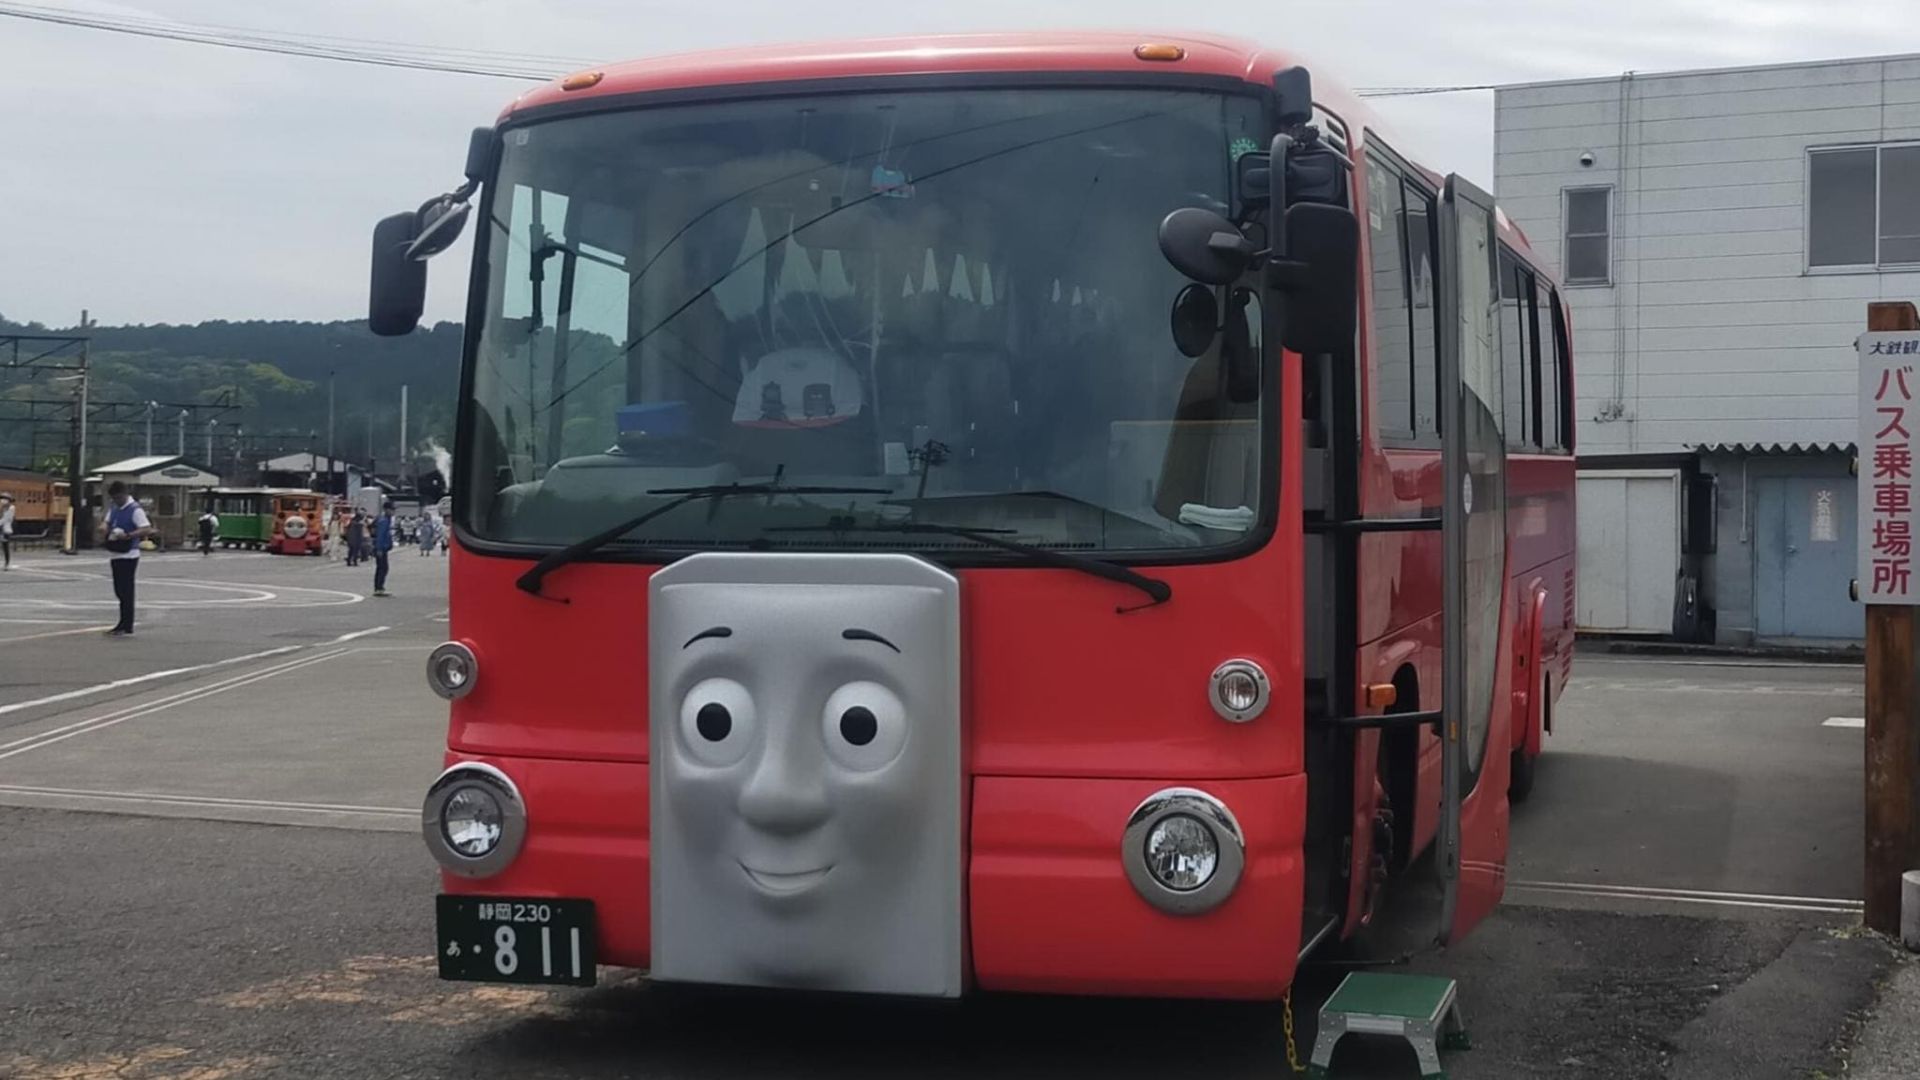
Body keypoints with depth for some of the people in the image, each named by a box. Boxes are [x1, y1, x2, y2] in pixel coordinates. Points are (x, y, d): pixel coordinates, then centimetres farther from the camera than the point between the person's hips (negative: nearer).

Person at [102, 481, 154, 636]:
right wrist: (107, 531, -1)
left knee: (126, 591, -6)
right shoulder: (113, 508, 12)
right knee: (119, 590, 13)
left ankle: (127, 628, -3)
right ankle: (123, 624, 21)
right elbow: (107, 524, 23)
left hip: (128, 555, -8)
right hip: (115, 554, 8)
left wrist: (128, 535, -30)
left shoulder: (135, 510, -12)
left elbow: (147, 530, -20)